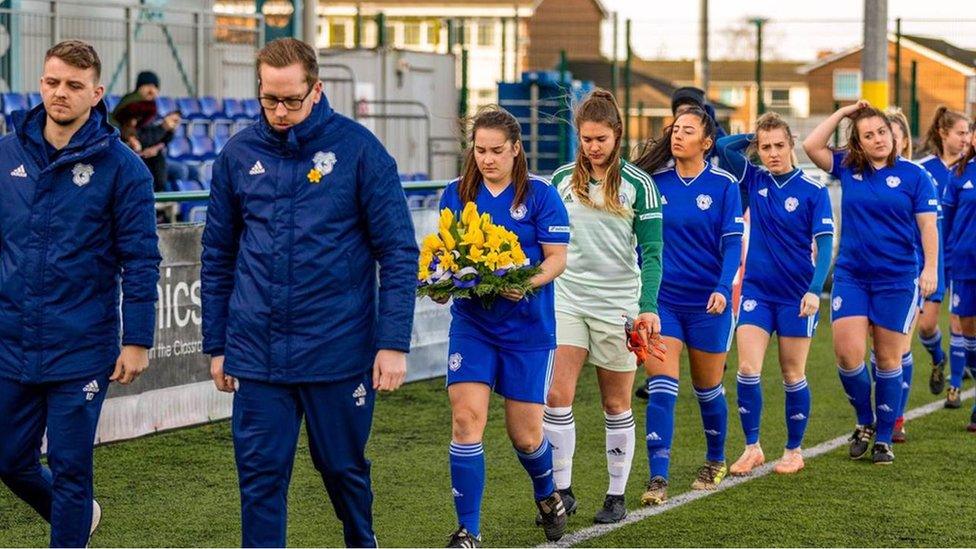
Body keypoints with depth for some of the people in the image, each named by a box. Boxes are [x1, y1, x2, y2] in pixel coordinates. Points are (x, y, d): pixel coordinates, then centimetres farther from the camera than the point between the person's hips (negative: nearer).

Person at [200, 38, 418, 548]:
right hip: (256, 353, 2)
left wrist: (394, 343, -11)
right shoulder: (238, 153, 3)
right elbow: (218, 256, 11)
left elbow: (398, 252, -6)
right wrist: (216, 346, 10)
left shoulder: (358, 148, -6)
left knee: (343, 468, 13)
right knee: (260, 478, 1)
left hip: (339, 350, -2)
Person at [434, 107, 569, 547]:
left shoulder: (540, 195, -4)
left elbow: (557, 258, -6)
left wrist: (528, 282, -25)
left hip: (528, 326, -2)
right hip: (471, 323, 2)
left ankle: (546, 495, 39)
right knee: (466, 418, -13)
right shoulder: (457, 194, 4)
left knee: (525, 433, 5)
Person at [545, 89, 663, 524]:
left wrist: (648, 306, -16)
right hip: (566, 300, 2)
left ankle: (617, 495, 16)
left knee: (617, 405, 6)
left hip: (617, 304, -2)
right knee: (556, 396, -10)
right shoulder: (562, 179, 5)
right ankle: (562, 491, 0)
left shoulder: (638, 185, -4)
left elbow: (651, 251, -5)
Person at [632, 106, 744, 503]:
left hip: (708, 302, -1)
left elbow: (733, 243, -9)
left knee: (708, 388, 14)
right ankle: (658, 478, -13)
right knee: (661, 388, -10)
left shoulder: (723, 184, -5)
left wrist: (723, 289, -23)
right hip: (662, 299, 1)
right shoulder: (655, 181, 0)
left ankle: (715, 461, 36)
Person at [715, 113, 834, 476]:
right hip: (756, 290, 3)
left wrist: (815, 290, -21)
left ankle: (794, 450, 19)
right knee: (747, 370, -7)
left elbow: (825, 245, -10)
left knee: (793, 375, 6)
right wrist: (755, 138, 2)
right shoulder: (754, 180, 3)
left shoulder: (813, 191, -7)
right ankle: (752, 447, 5)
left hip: (797, 294, -3)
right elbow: (723, 146, -2)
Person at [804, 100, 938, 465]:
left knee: (888, 359, 5)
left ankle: (884, 438, 16)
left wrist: (931, 267, -13)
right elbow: (811, 146, -3)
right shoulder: (848, 168, 5)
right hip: (851, 275, 2)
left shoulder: (913, 175, -2)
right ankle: (865, 422, 14)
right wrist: (842, 112, -2)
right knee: (847, 353, -9)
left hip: (897, 279, -2)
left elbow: (927, 225, -3)